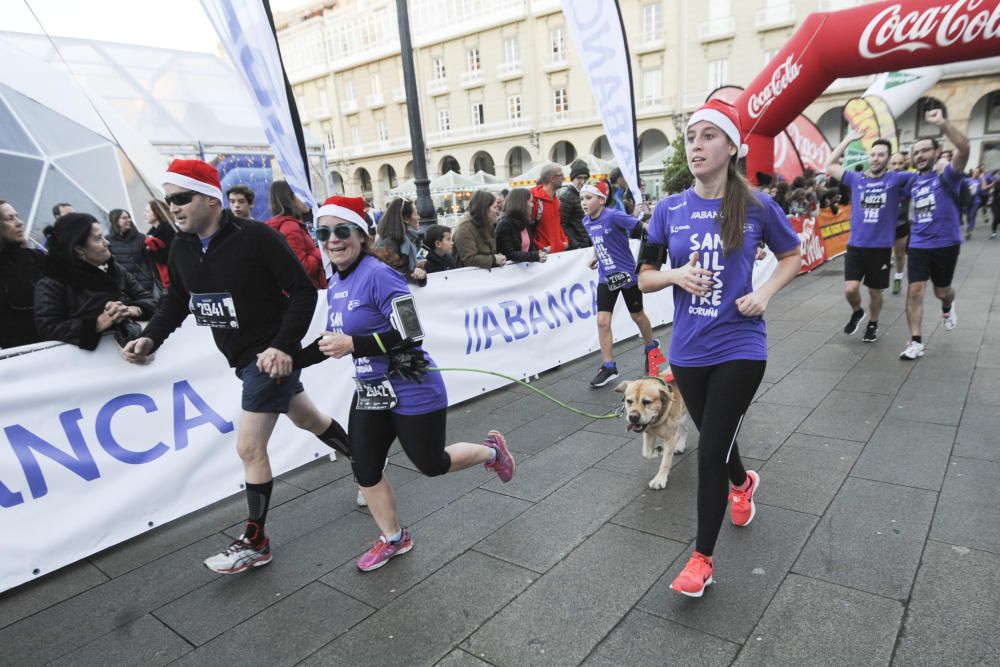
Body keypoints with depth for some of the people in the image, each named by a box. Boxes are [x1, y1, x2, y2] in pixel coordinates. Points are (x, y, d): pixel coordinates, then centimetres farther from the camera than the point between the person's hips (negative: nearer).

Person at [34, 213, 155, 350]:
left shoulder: (115, 269, 12)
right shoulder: (51, 284, -2)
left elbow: (148, 299, 8)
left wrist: (132, 310, -12)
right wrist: (97, 324, -22)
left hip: (130, 342, 3)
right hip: (89, 354, -3)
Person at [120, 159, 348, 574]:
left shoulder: (255, 237, -21)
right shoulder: (182, 248, 1)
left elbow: (303, 291, -20)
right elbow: (176, 302, 14)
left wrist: (283, 346, -26)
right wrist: (151, 338, -3)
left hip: (270, 354, -8)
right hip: (239, 355, 8)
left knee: (249, 447, -5)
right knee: (306, 418, 20)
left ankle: (254, 544, 14)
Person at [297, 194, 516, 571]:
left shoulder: (378, 275, -22)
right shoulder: (335, 285, 4)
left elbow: (411, 335, -25)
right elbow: (333, 338, 17)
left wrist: (354, 345, -29)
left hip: (412, 392, -8)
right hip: (370, 392, 8)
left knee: (432, 465, 7)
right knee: (364, 469, 10)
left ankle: (491, 450, 36)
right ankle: (393, 539, 33)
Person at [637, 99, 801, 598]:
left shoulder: (757, 206, -6)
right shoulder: (669, 210, -1)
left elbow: (792, 256, 10)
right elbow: (644, 278, 4)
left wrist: (765, 293, -7)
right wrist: (677, 275, -17)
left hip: (739, 347, -3)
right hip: (688, 350, 3)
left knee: (711, 453, -3)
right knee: (715, 441, 21)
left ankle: (702, 556, 17)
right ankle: (743, 483, 57)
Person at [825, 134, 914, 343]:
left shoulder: (896, 179, -2)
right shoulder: (856, 179, 4)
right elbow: (830, 165, 10)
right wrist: (847, 140, 8)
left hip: (881, 248, -1)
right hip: (855, 245, 1)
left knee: (875, 292, 11)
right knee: (850, 289, -10)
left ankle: (873, 325, 34)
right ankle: (857, 313, 22)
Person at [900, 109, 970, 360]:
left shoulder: (947, 173, -10)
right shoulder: (914, 181, 5)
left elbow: (964, 148, -30)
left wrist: (942, 123, -39)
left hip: (946, 244, -3)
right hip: (918, 244, 3)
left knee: (941, 291, 15)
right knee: (915, 291, -8)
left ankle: (948, 307, 53)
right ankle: (916, 342, -4)